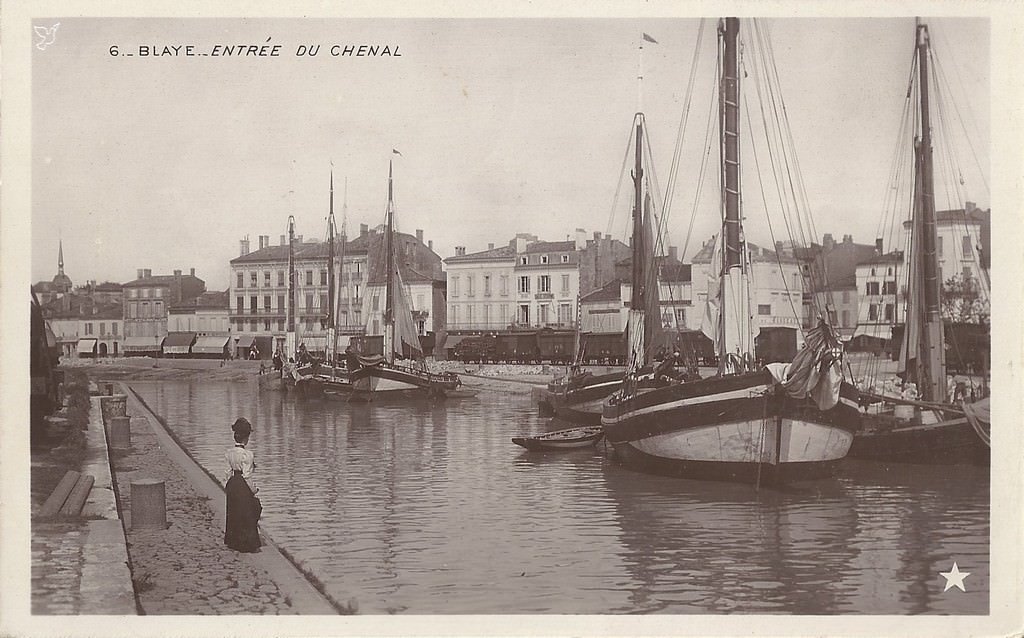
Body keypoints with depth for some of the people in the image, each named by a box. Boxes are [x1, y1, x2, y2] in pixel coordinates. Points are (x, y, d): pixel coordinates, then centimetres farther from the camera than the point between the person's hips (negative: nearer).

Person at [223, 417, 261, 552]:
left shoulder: (228, 454, 1)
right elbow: (247, 475, -16)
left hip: (232, 484, 7)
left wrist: (226, 487, 16)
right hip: (243, 486, -7)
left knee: (233, 514, 16)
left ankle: (233, 541, 24)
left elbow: (227, 472, 6)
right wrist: (254, 490, -6)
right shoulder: (247, 455, -18)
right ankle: (249, 544, 10)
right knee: (247, 515, 4)